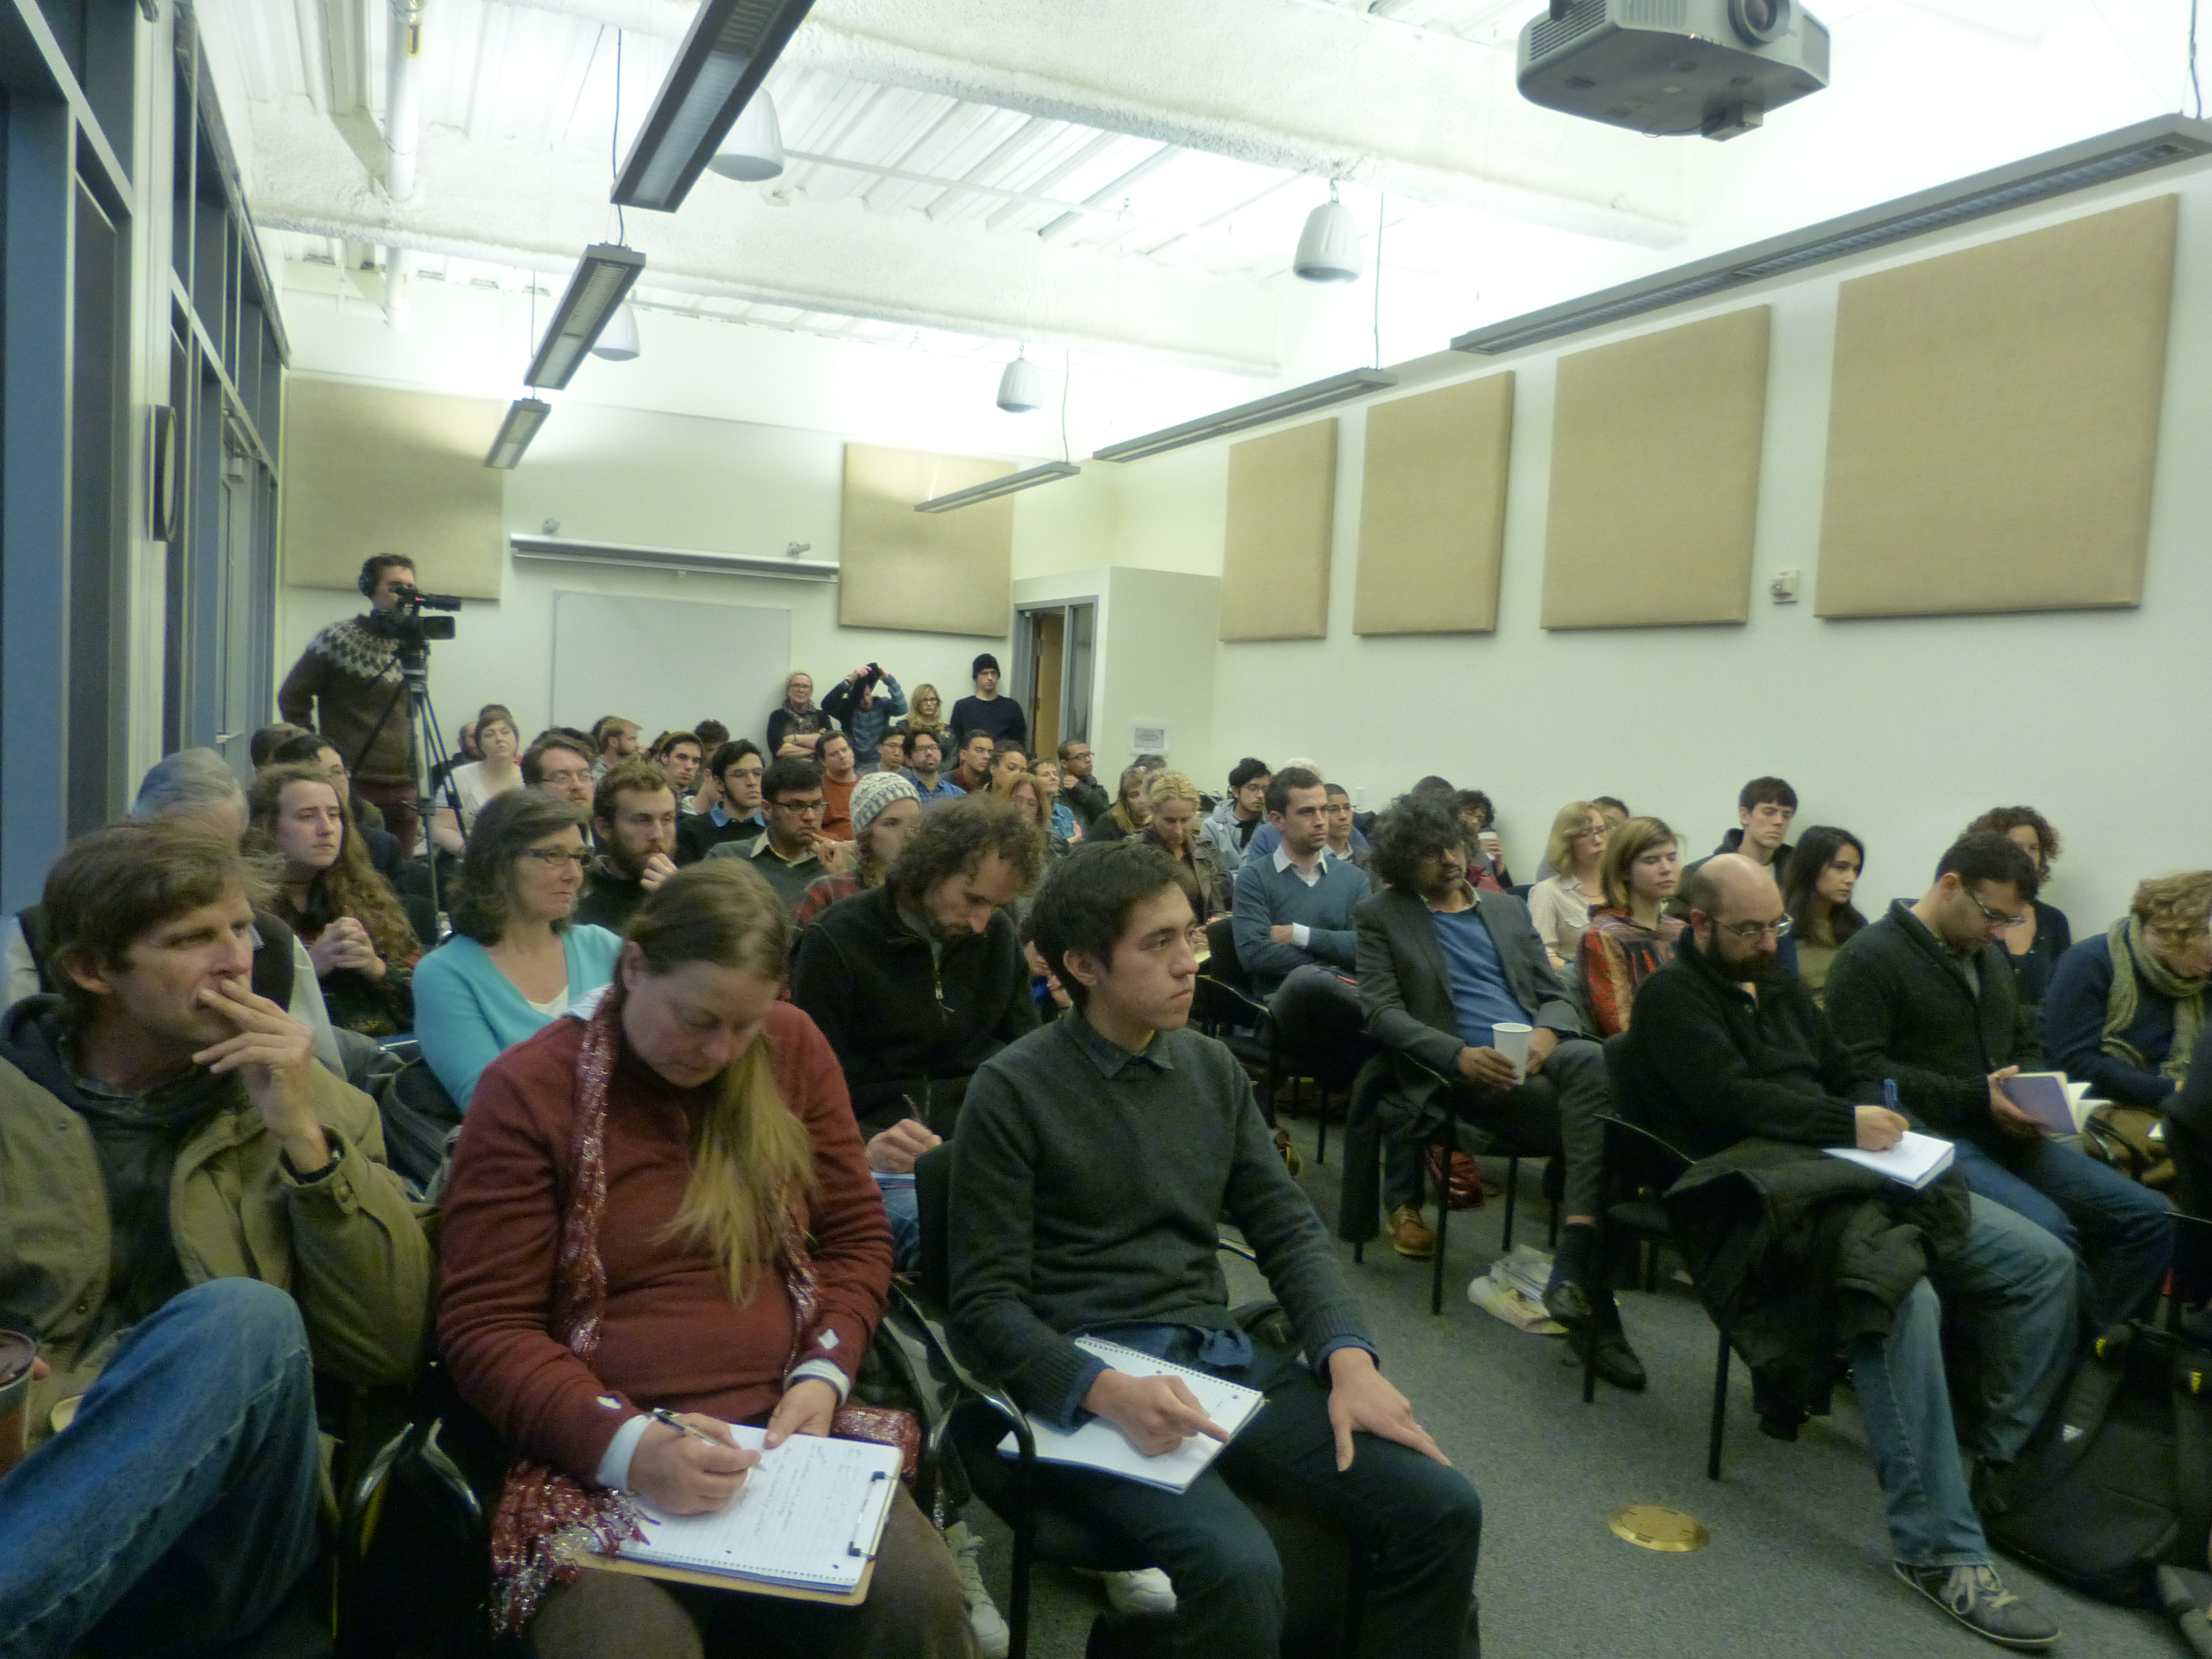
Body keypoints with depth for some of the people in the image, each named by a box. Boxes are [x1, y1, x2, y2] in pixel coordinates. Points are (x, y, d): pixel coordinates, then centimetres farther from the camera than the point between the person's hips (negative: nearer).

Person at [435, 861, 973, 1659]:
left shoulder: (793, 1048, 4)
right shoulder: (528, 1088, -6)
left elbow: (857, 1236, 11)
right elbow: (485, 1327, -7)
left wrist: (824, 1374, -7)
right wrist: (627, 1444, -22)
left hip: (788, 1431, 3)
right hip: (600, 1455, -2)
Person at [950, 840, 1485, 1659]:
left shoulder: (1212, 1068, 9)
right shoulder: (1012, 1091, -9)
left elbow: (1288, 1228, 9)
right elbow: (986, 1301, -9)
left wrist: (1349, 1358, -8)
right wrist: (1108, 1391, -25)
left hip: (1221, 1355, 6)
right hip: (1083, 1377, -5)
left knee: (1440, 1507, -10)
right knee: (1237, 1570, -30)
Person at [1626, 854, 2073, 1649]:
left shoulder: (1779, 986, 23)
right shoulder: (1672, 997, -3)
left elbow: (1849, 1075, 26)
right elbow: (1730, 1099, -15)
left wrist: (1875, 1117, 3)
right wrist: (1847, 1125, -17)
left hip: (1846, 1178, 9)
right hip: (1755, 1194, -9)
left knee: (2043, 1263, -2)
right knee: (1905, 1294, -34)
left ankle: (2004, 1464, 7)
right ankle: (1939, 1548, -26)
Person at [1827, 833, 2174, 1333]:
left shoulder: (1989, 955, 20)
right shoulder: (1869, 956, -9)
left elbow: (2027, 1047, 28)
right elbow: (1861, 1070, -18)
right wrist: (1974, 1097, -20)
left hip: (2003, 1136, 9)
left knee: (2149, 1216, -3)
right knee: (2050, 1230, -29)